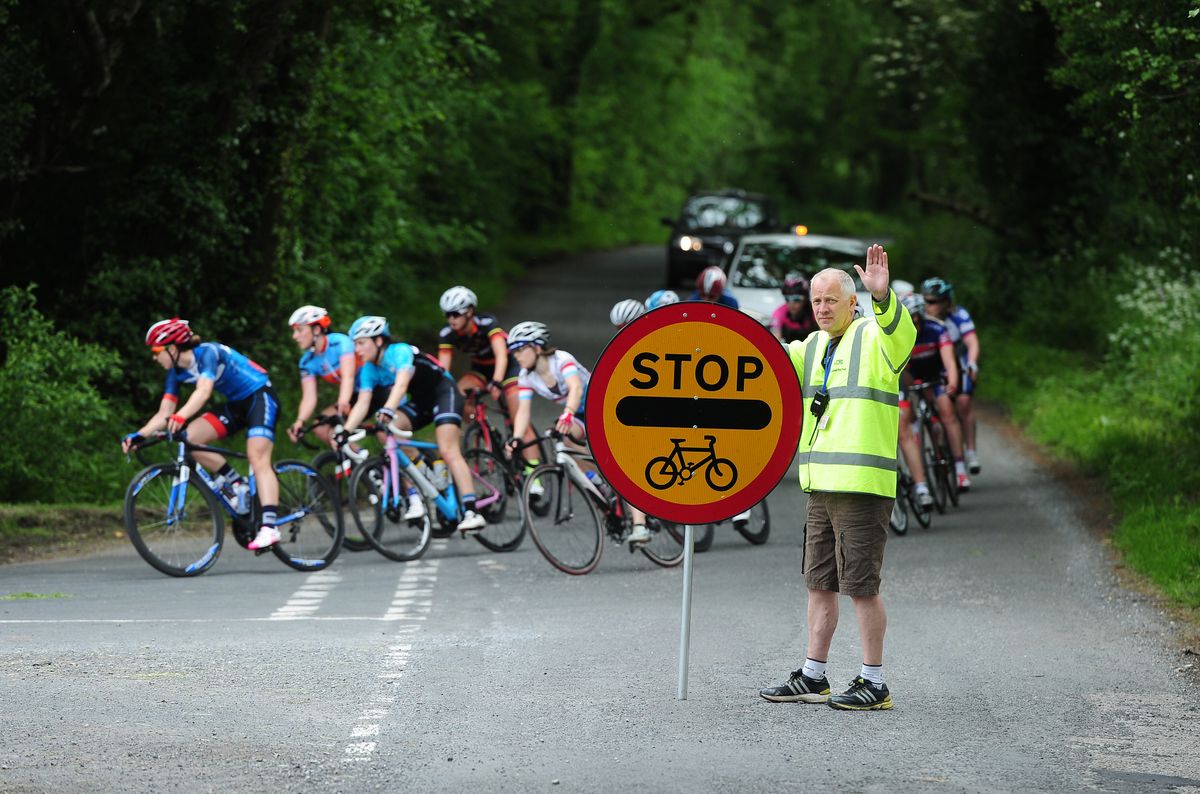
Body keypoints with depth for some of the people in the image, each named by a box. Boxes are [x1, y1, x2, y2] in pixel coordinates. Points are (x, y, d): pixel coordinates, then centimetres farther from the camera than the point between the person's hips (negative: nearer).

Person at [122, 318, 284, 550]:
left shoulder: (207, 352, -24)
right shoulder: (177, 372, 0)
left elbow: (204, 391, -41)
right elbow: (164, 414, -2)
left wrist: (181, 417, -56)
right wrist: (138, 435, -16)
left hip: (260, 397, -8)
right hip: (235, 405, 8)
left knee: (257, 457, -26)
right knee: (188, 438, -11)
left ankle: (269, 528, -36)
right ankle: (237, 485, -1)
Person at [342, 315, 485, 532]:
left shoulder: (400, 352, -25)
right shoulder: (369, 369, -3)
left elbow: (401, 384, -41)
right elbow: (362, 403, -10)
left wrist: (387, 410, -58)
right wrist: (345, 431, -25)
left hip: (444, 394, -7)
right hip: (421, 402, 7)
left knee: (448, 452, -22)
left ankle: (472, 512, -27)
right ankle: (413, 498, -18)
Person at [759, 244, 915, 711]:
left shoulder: (875, 338, -6)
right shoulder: (814, 347, 19)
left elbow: (901, 332, -28)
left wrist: (882, 296, -48)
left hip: (863, 485, -8)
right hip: (822, 485, 8)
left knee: (861, 586, -6)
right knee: (819, 584, 12)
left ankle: (874, 683, -1)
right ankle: (813, 678, 20)